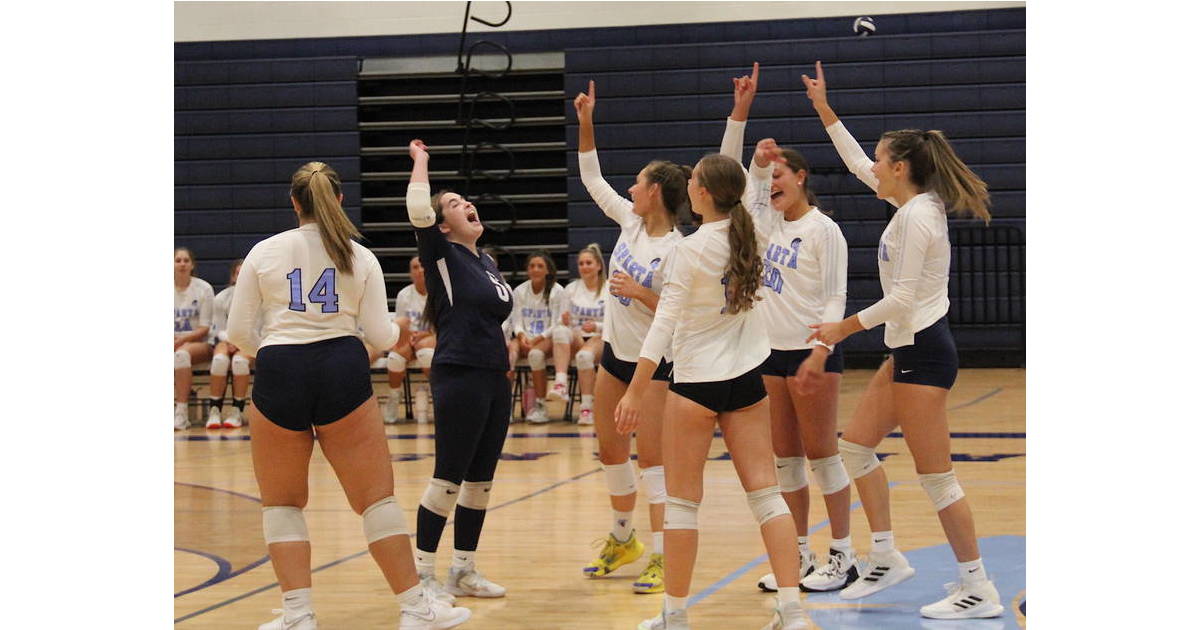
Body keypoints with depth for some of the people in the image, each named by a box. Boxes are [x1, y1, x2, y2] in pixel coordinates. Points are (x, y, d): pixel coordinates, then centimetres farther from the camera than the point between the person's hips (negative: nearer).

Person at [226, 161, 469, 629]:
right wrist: (398, 329, 27)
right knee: (376, 498, 6)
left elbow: (238, 333, 4)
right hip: (343, 370, 0)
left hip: (279, 377, 0)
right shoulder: (360, 257, 6)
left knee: (282, 503, 13)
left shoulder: (264, 252, 4)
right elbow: (379, 335, 4)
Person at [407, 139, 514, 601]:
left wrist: (507, 353, 18)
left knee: (480, 480, 10)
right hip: (458, 377, -8)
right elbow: (418, 209, -22)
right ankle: (422, 572, 2)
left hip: (494, 378, 8)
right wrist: (420, 161, -10)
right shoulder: (441, 255, -5)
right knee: (449, 478, -6)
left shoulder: (487, 263, 17)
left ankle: (464, 570, 18)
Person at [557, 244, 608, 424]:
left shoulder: (609, 289, 3)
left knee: (585, 355, -38)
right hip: (576, 338, 2)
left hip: (600, 339, -2)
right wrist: (565, 322, -11)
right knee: (563, 331, -35)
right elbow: (565, 322, 14)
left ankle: (586, 406, -31)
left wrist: (597, 327, -17)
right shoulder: (570, 289, 13)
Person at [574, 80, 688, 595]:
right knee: (610, 449, 14)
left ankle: (661, 556, -6)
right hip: (614, 352, 8)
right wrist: (586, 123, 5)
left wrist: (640, 293, -24)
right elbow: (592, 179, 11)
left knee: (650, 456, -9)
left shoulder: (677, 250, -20)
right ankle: (623, 539, 31)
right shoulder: (630, 220, 0)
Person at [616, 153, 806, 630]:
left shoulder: (691, 249, -15)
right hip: (746, 379, 5)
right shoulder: (750, 239, 0)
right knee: (766, 493, 4)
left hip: (696, 383, -5)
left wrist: (635, 392, -17)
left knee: (682, 501, 4)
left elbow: (664, 323, -17)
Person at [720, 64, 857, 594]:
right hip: (771, 352, 7)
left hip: (812, 353, -7)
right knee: (785, 458, 8)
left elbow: (835, 299, -12)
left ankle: (842, 557, 5)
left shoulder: (823, 230, -9)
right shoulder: (767, 222, 10)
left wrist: (819, 354, -22)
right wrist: (740, 112, 3)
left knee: (821, 455, -2)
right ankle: (799, 557, 14)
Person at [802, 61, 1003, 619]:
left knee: (936, 478, -7)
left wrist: (845, 327, -13)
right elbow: (858, 165, 25)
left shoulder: (917, 216, -18)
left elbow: (903, 298, -22)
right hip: (908, 349, 11)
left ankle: (978, 591, -1)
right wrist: (824, 109, 25)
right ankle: (886, 558, 21)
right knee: (855, 445, 16)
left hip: (923, 353, -11)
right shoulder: (915, 203, 10)